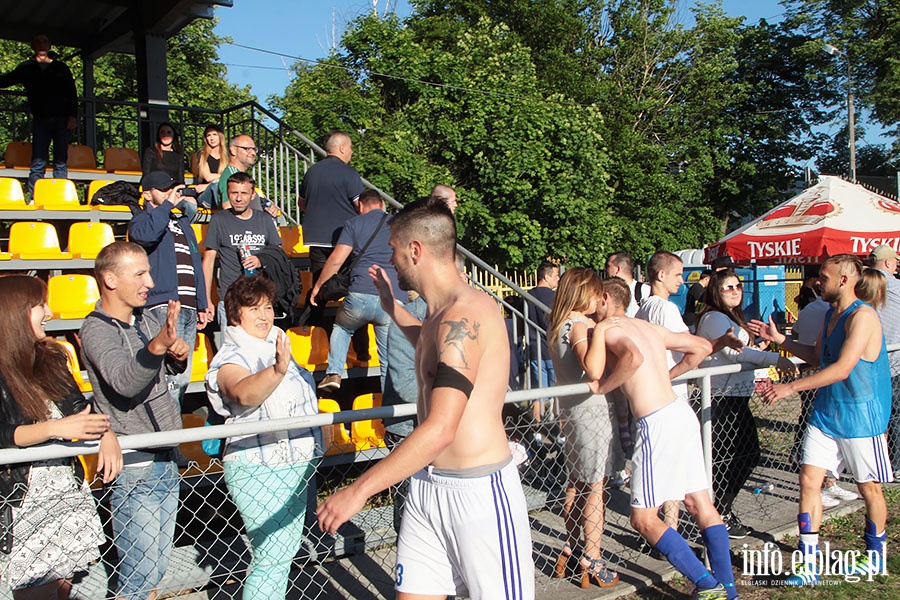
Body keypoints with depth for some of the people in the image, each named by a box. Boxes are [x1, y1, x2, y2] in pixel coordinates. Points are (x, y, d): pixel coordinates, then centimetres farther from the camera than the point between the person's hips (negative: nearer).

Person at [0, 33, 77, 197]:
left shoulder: (61, 67, 12)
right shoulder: (27, 67, 14)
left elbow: (72, 93, 8)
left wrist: (73, 116, -3)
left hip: (62, 119, -1)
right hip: (40, 120, 1)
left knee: (61, 162, -3)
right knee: (38, 162, -5)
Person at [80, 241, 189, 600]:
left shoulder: (148, 320, 8)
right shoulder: (96, 330, -15)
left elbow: (172, 367, 23)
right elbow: (124, 382, -32)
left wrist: (179, 354, -1)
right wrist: (156, 346, -51)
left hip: (165, 461, 7)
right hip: (134, 469, -7)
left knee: (156, 570, 18)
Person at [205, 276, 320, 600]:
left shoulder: (276, 348, 12)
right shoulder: (231, 359, -14)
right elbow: (244, 394, -39)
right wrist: (278, 370, -53)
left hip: (295, 463, 9)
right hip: (258, 468, -9)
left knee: (286, 550, 17)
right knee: (271, 556, -8)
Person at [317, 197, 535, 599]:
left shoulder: (466, 314, -21)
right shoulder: (446, 311, 9)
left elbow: (440, 430, -28)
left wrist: (358, 491, -24)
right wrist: (390, 305, 32)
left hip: (478, 490, -9)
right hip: (426, 486, 9)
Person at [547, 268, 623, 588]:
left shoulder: (558, 325, 9)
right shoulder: (581, 325, -19)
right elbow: (594, 371, -34)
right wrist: (598, 332, -28)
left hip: (572, 410, 9)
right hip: (592, 409, -9)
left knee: (577, 482, 19)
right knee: (596, 485, 0)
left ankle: (572, 546, 30)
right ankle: (591, 560, 7)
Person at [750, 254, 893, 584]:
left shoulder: (863, 316, -19)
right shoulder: (831, 314, 9)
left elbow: (842, 368, -27)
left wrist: (791, 387, -31)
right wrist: (779, 339, 12)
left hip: (859, 415, -7)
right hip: (825, 413, 8)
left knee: (869, 488, 11)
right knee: (809, 479, -1)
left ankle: (875, 556, 33)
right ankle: (809, 564, 4)